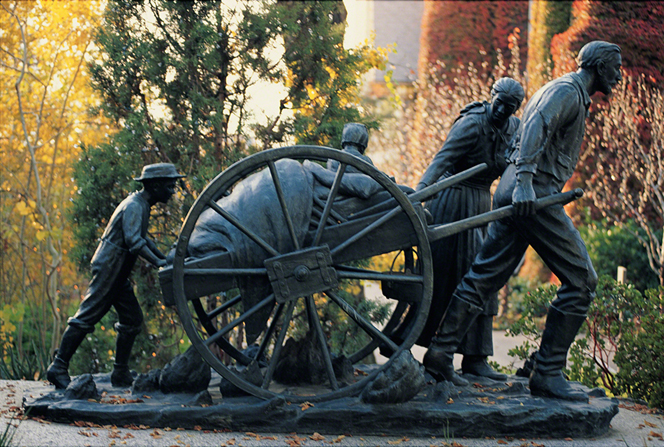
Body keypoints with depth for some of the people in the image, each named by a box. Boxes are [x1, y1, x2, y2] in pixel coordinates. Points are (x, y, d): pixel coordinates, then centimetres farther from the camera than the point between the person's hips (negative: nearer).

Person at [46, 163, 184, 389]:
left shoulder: (142, 205, 15)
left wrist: (166, 258, 17)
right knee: (87, 317, -7)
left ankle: (121, 374, 10)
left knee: (132, 319, 7)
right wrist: (157, 262, -34)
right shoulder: (134, 206, -17)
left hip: (118, 274, 10)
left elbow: (143, 238, 25)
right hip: (108, 269, -10)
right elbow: (134, 241, -29)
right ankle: (59, 368, -3)